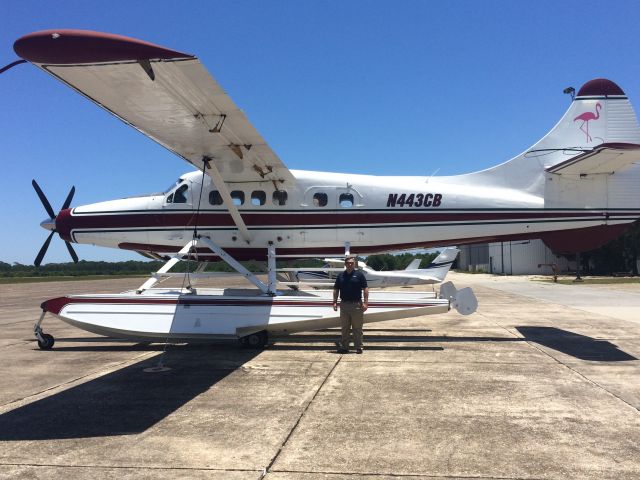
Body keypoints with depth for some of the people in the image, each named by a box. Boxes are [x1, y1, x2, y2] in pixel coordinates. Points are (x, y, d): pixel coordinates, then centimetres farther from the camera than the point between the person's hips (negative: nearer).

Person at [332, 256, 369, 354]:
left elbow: (365, 289, -4)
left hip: (356, 304, -3)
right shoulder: (341, 275, 8)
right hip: (344, 304, 4)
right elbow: (336, 289, 11)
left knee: (357, 328, 3)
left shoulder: (359, 274, -2)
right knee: (345, 328, 10)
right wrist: (335, 302, 3)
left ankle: (359, 347, 10)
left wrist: (365, 302, -11)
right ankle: (344, 347, 17)